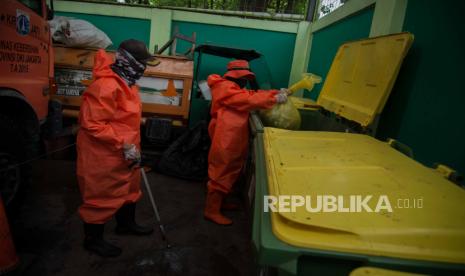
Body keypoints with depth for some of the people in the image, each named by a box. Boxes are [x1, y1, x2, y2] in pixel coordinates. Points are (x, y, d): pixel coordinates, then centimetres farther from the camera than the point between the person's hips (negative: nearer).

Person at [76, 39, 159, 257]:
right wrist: (124, 144, -25)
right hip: (102, 156, -10)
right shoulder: (106, 86, -25)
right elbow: (93, 125, -27)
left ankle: (126, 224, 45)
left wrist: (132, 146, 17)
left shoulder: (126, 82, 7)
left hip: (122, 154, 10)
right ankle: (93, 240, 30)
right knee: (101, 197, 8)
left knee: (129, 188, 23)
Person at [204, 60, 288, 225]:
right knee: (221, 175, -3)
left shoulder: (233, 88, 21)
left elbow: (251, 94, 10)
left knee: (228, 173, 18)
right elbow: (248, 99, -22)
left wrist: (277, 93, -1)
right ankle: (211, 211, 8)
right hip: (225, 140, -11)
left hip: (232, 140, 11)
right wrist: (274, 98, -19)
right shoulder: (225, 87, -12)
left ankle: (219, 202, 33)